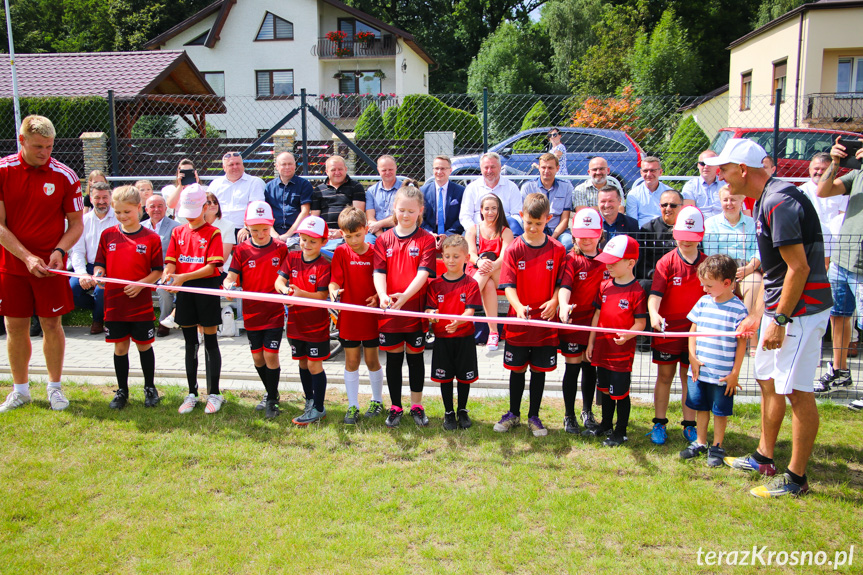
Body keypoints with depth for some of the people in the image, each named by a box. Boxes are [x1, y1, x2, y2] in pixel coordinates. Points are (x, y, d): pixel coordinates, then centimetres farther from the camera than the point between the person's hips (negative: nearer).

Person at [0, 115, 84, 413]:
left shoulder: (65, 176, -5)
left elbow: (76, 224, 1)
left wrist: (59, 251, -16)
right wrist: (27, 256, -17)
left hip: (51, 265, -1)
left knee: (52, 325, 5)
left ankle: (55, 387, 20)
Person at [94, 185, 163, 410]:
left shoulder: (151, 238, -4)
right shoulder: (108, 235, 5)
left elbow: (158, 271, -3)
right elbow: (100, 264, 9)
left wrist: (140, 284, -17)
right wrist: (98, 274, -13)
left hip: (141, 303, -2)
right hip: (114, 303, 2)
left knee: (144, 345, 8)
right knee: (120, 346, 10)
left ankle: (150, 388, 24)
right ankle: (122, 391, 24)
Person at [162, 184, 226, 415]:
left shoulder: (213, 233, -5)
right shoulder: (178, 232, 10)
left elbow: (211, 267, -13)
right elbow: (171, 262, 6)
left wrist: (183, 277, -22)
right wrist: (168, 275, -17)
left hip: (207, 288, -4)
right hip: (184, 292, 5)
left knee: (210, 341, 3)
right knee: (190, 343, 11)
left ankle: (214, 393, 11)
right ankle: (192, 393, 20)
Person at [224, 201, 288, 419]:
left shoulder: (281, 248, -4)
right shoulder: (242, 250, -1)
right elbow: (231, 277, -4)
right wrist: (229, 285, -26)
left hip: (274, 311, -2)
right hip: (251, 312, 3)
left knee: (270, 354, -5)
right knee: (257, 356, 12)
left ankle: (272, 399, 13)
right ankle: (270, 393, 33)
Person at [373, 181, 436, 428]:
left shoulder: (426, 239, -3)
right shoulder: (384, 239, 4)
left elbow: (423, 273, -13)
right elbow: (379, 272, -3)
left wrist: (405, 296, -27)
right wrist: (383, 295, -23)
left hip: (415, 308, -2)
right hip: (389, 311, 2)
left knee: (415, 357, 12)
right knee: (393, 359, 11)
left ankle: (417, 406, 26)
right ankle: (395, 408, 24)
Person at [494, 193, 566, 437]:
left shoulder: (557, 249, -1)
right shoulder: (514, 249, -3)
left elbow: (561, 283, 2)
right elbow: (508, 285, -10)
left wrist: (554, 301, -17)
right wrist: (518, 306, -27)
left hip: (546, 322, 0)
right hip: (518, 322, 0)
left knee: (539, 370, 11)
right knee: (517, 369, 12)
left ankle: (534, 416, 26)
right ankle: (513, 413, 29)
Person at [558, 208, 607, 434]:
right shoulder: (571, 259, -9)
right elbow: (565, 286, -23)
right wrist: (564, 305, -43)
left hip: (597, 322, 4)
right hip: (573, 321, -4)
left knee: (590, 366, 16)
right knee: (573, 366, 4)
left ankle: (587, 411, 34)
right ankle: (569, 416, 19)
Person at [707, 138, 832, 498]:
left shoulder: (779, 202, -20)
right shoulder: (765, 201, 12)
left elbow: (799, 268, -22)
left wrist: (779, 320, -20)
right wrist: (760, 314, 21)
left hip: (800, 309, -11)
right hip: (780, 307, 11)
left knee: (797, 391, -2)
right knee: (769, 381, 18)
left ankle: (797, 478, 9)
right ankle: (764, 458, 32)